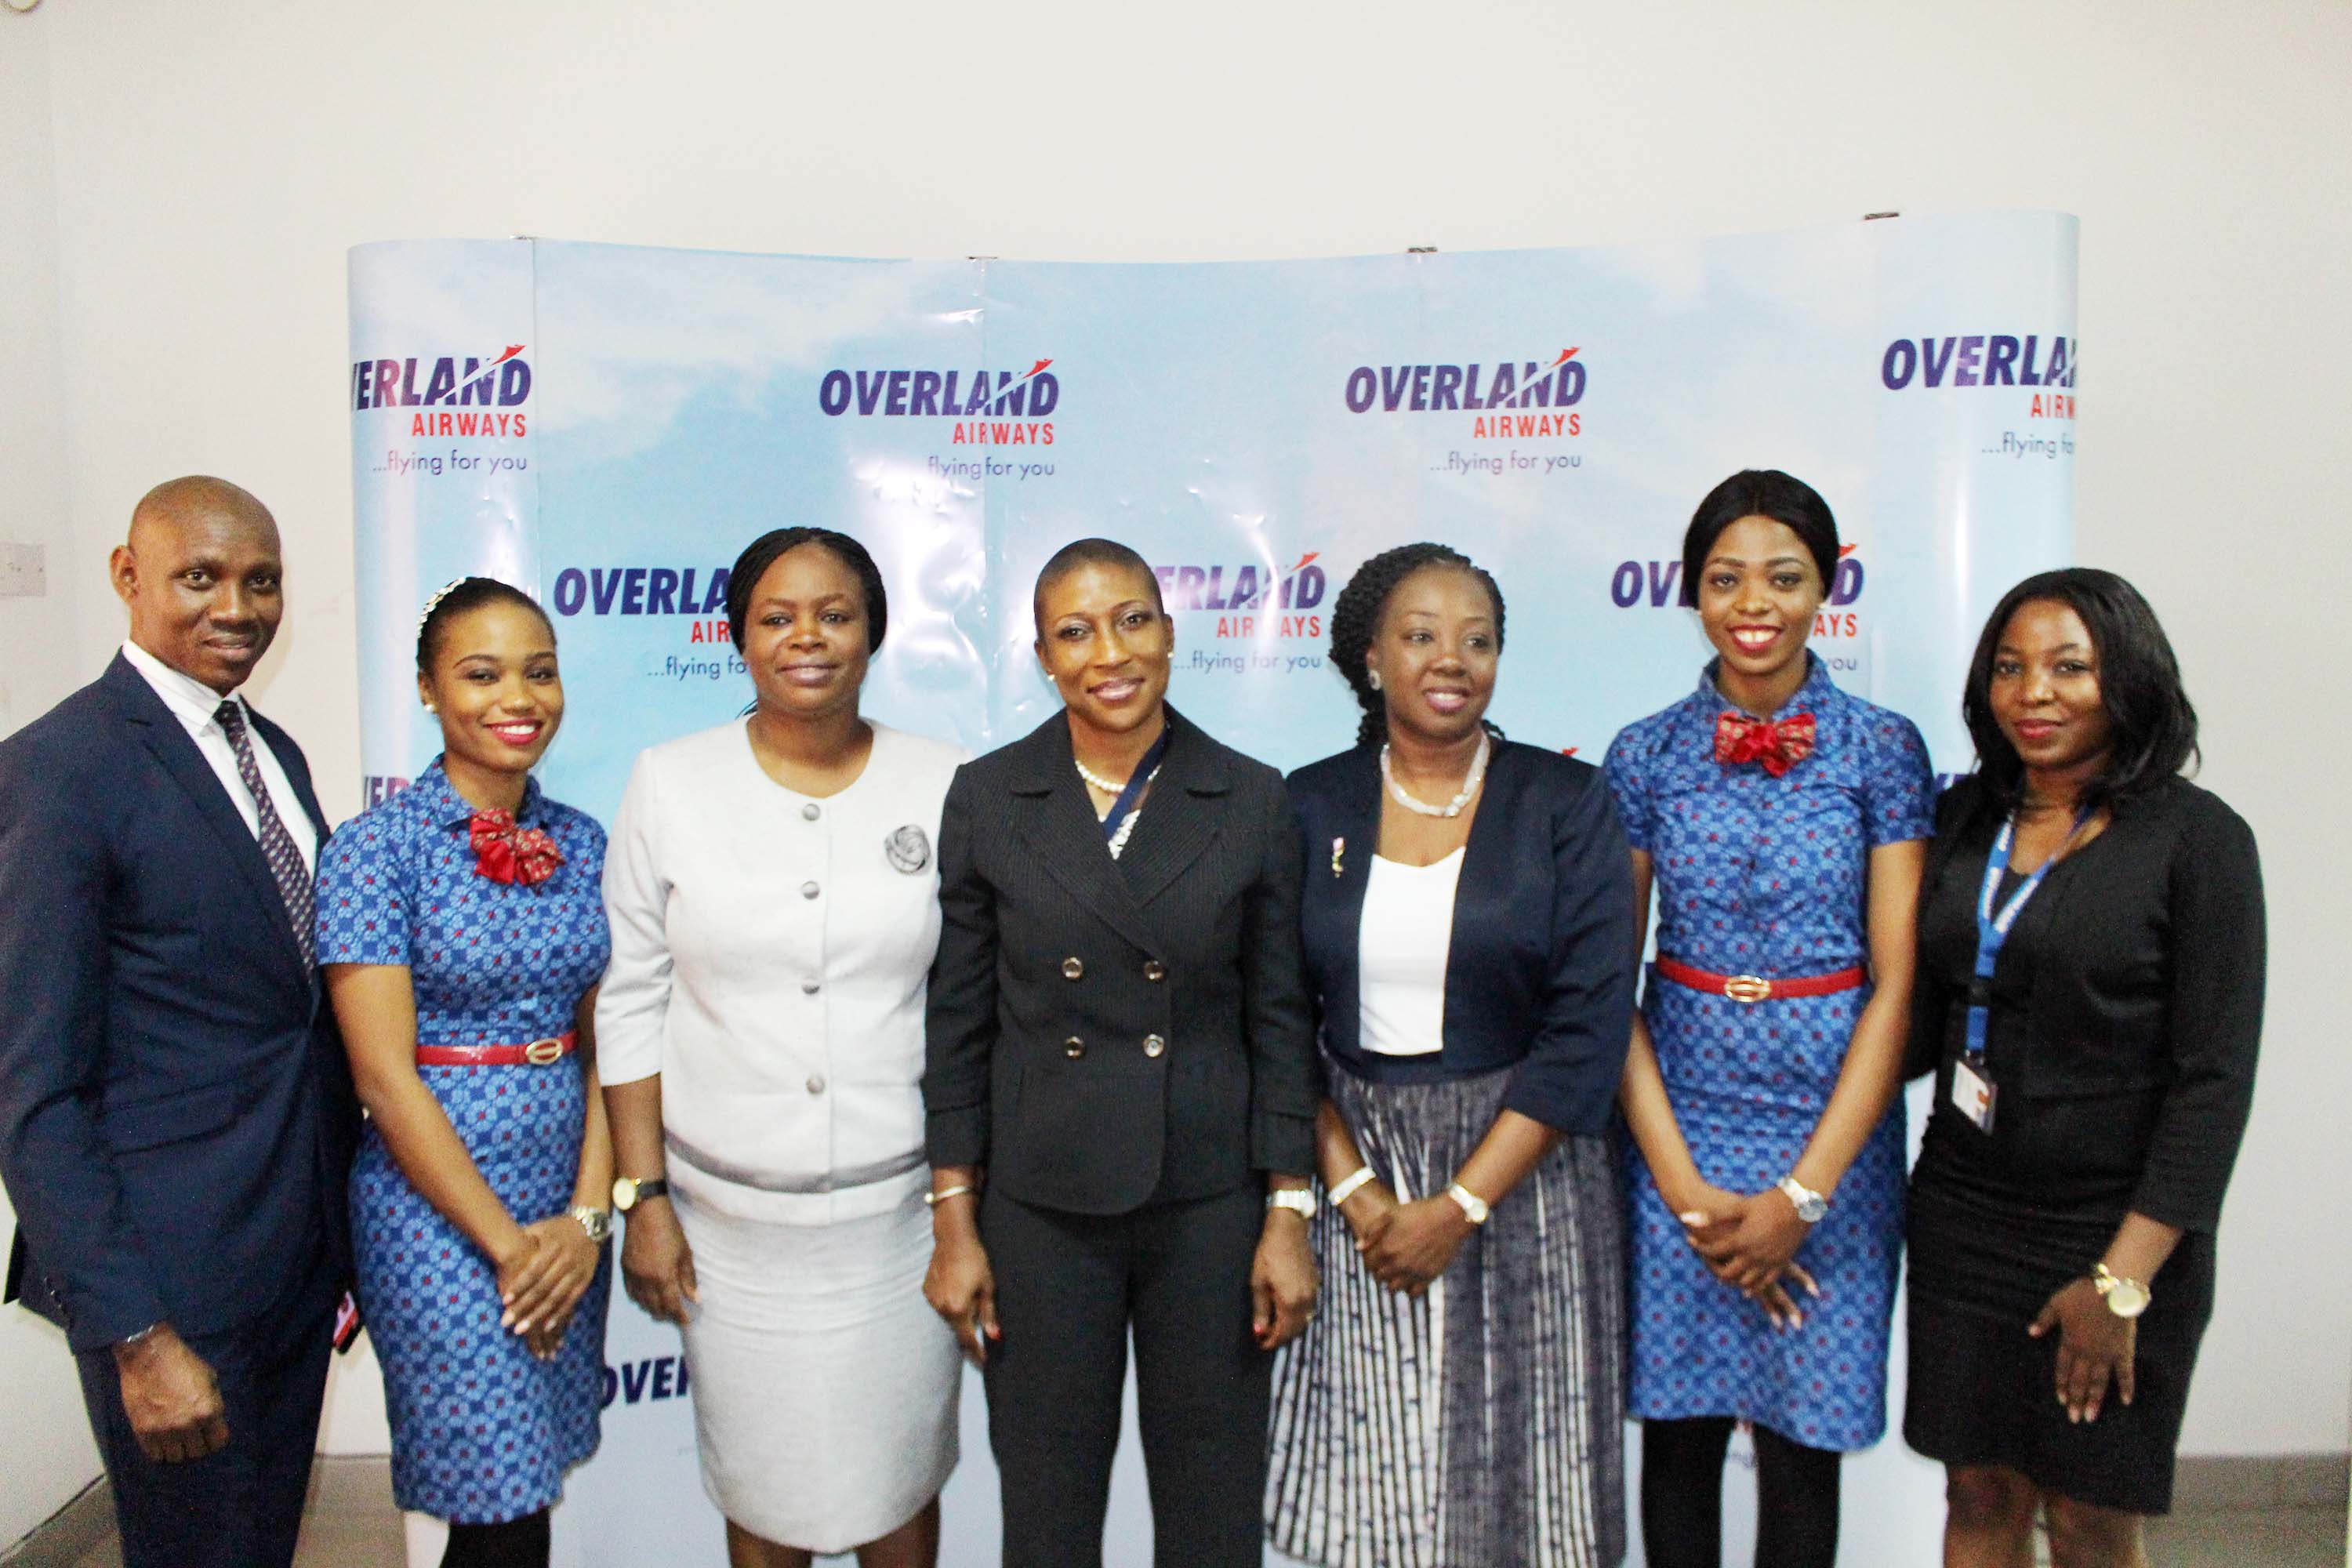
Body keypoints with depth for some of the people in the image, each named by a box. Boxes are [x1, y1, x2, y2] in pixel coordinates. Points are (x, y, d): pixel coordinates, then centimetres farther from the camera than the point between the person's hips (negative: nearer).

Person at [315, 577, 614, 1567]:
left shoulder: (581, 843, 5)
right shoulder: (377, 848, -10)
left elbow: (603, 1042, 6)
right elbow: (384, 1075, -13)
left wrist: (586, 1218, -5)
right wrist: (504, 1241, -12)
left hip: (569, 1210, 5)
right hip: (436, 1205, -5)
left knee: (528, 1484, 15)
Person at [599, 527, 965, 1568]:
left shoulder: (941, 787, -3)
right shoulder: (669, 783, -2)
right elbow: (632, 1002, 1)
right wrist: (643, 1197, -2)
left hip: (899, 1208, 0)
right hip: (733, 1216, 0)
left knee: (900, 1480, 14)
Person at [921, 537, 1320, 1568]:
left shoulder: (1251, 801, -3)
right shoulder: (986, 799, -3)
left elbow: (1279, 1019, 0)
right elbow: (959, 1022, 0)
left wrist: (1289, 1219, -2)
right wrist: (954, 1224, -1)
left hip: (1210, 1208, 0)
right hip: (1040, 1210, 0)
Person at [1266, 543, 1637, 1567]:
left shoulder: (1566, 802, -3)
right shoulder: (1312, 806, 2)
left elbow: (1589, 1026, -9)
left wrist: (1459, 1205, -12)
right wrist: (1354, 1189, -8)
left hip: (1520, 1175, -1)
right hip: (1352, 1169, 2)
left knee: (1516, 1475, 7)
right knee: (1367, 1479, 8)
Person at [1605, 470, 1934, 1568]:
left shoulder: (1881, 749, -2)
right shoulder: (1645, 756, 1)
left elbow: (1896, 984, -5)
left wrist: (1804, 1192, -10)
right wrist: (1683, 1183, -8)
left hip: (1832, 1122, -1)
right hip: (1676, 1121, 1)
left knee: (1803, 1441, 10)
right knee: (1676, 1426, 10)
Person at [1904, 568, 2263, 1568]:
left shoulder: (2196, 838, -8)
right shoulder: (1963, 818, 5)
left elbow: (2215, 1079, -11)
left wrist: (2123, 1279, -14)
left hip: (2117, 1232, -3)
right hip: (1963, 1214, 4)